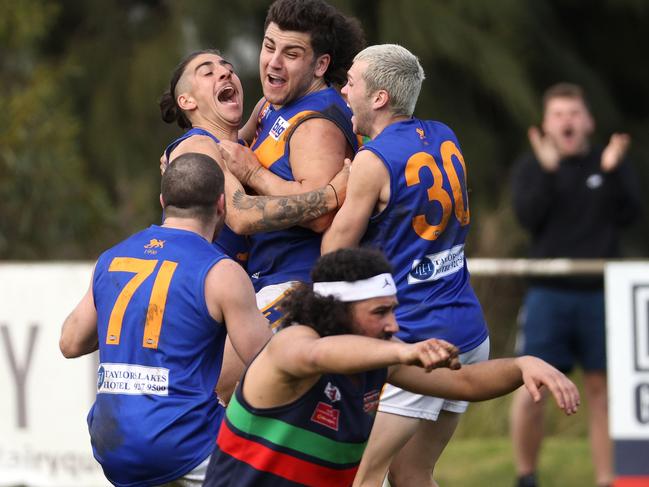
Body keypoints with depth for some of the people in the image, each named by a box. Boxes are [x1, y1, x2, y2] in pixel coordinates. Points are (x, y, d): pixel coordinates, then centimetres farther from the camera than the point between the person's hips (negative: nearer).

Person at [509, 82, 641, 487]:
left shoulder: (612, 165, 9)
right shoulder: (531, 168, 7)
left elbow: (629, 214, -4)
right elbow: (528, 216, -8)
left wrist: (612, 171, -16)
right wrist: (547, 170, -17)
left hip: (600, 293, 1)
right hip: (549, 294, -1)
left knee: (601, 386, 2)